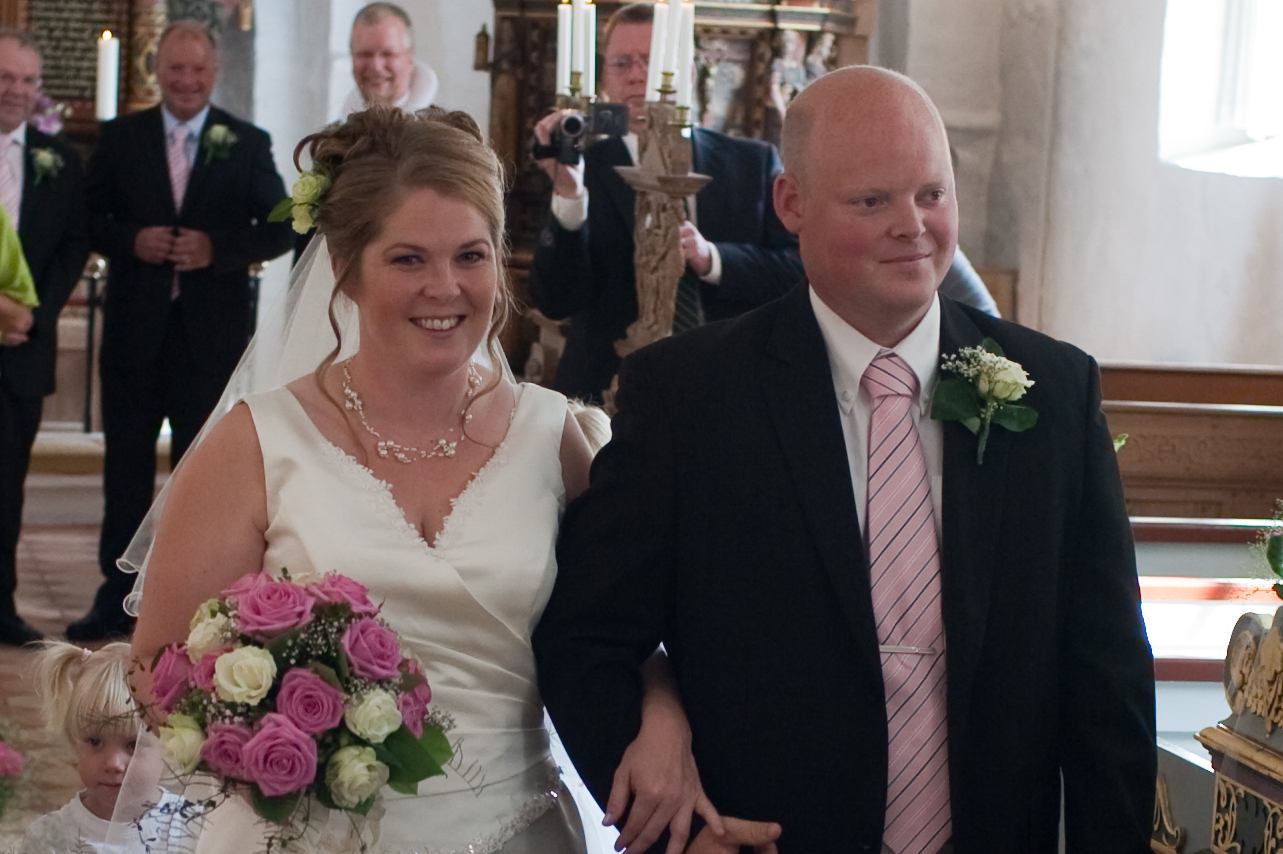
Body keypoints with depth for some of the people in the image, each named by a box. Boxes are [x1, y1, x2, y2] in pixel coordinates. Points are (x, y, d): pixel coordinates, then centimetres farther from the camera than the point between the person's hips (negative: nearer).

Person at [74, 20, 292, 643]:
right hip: (134, 327, 1)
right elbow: (91, 217, 6)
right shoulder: (120, 137, 5)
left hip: (211, 331, -1)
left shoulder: (247, 143, 1)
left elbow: (279, 228, 0)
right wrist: (132, 240, -13)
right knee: (126, 463, 7)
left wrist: (217, 247, -14)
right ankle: (117, 596, 16)